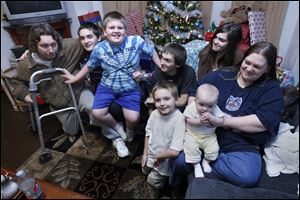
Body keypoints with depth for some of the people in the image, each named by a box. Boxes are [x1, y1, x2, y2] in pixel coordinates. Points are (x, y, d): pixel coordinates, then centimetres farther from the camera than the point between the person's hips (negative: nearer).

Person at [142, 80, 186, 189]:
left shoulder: (178, 119, -35)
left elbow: (174, 152, -36)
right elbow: (148, 134, 0)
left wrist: (159, 157, -19)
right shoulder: (154, 114, -17)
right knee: (145, 171, 28)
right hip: (151, 155, 5)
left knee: (153, 182, 17)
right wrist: (145, 154, 4)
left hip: (164, 161, -5)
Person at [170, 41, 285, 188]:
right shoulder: (220, 76, 6)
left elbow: (263, 122, -14)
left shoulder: (272, 90, 1)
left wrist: (225, 121, -18)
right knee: (179, 160, -21)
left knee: (247, 177, -30)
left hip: (242, 146, 0)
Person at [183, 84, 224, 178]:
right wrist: (200, 121, -34)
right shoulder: (191, 107, -18)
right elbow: (189, 121, -18)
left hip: (209, 136, 2)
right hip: (192, 134, -1)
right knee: (191, 148, -20)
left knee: (214, 149, -11)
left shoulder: (215, 109, -13)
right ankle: (196, 165, 7)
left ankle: (206, 162, 21)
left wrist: (211, 118, -33)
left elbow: (221, 121, -14)